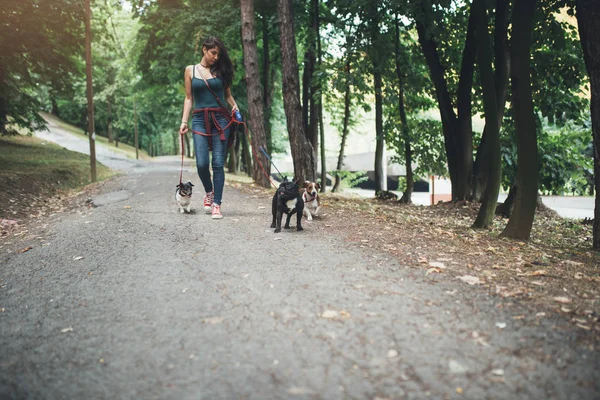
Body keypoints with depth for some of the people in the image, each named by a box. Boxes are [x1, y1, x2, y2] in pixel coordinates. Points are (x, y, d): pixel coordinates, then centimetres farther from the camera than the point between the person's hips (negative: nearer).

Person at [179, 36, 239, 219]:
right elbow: (189, 98, 10)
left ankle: (216, 204, -1)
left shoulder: (221, 70, 10)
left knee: (218, 163, -6)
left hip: (220, 119, 0)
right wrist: (184, 121, 2)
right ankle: (209, 192, 20)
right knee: (201, 163, -10)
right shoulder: (190, 70, 10)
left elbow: (227, 94, 14)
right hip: (199, 120, 0)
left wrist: (234, 105, -6)